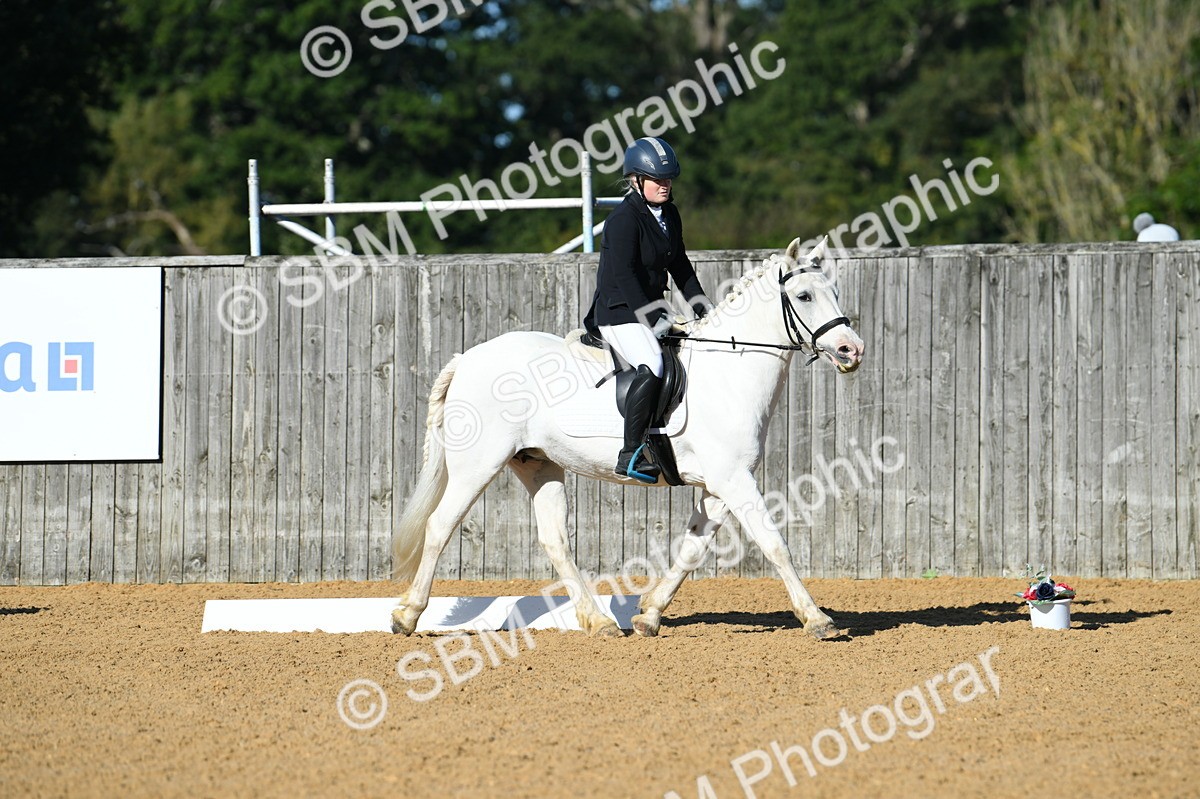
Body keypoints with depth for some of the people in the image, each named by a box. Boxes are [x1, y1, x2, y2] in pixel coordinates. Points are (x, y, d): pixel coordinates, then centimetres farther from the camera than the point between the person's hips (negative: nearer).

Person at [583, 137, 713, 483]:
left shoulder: (669, 214, 12)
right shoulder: (624, 220, -15)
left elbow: (679, 265, 19)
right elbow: (624, 275, -21)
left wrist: (702, 307, 10)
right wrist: (653, 319, -25)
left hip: (652, 308, 10)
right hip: (619, 314, -10)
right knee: (652, 367, -32)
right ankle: (631, 455, -30)